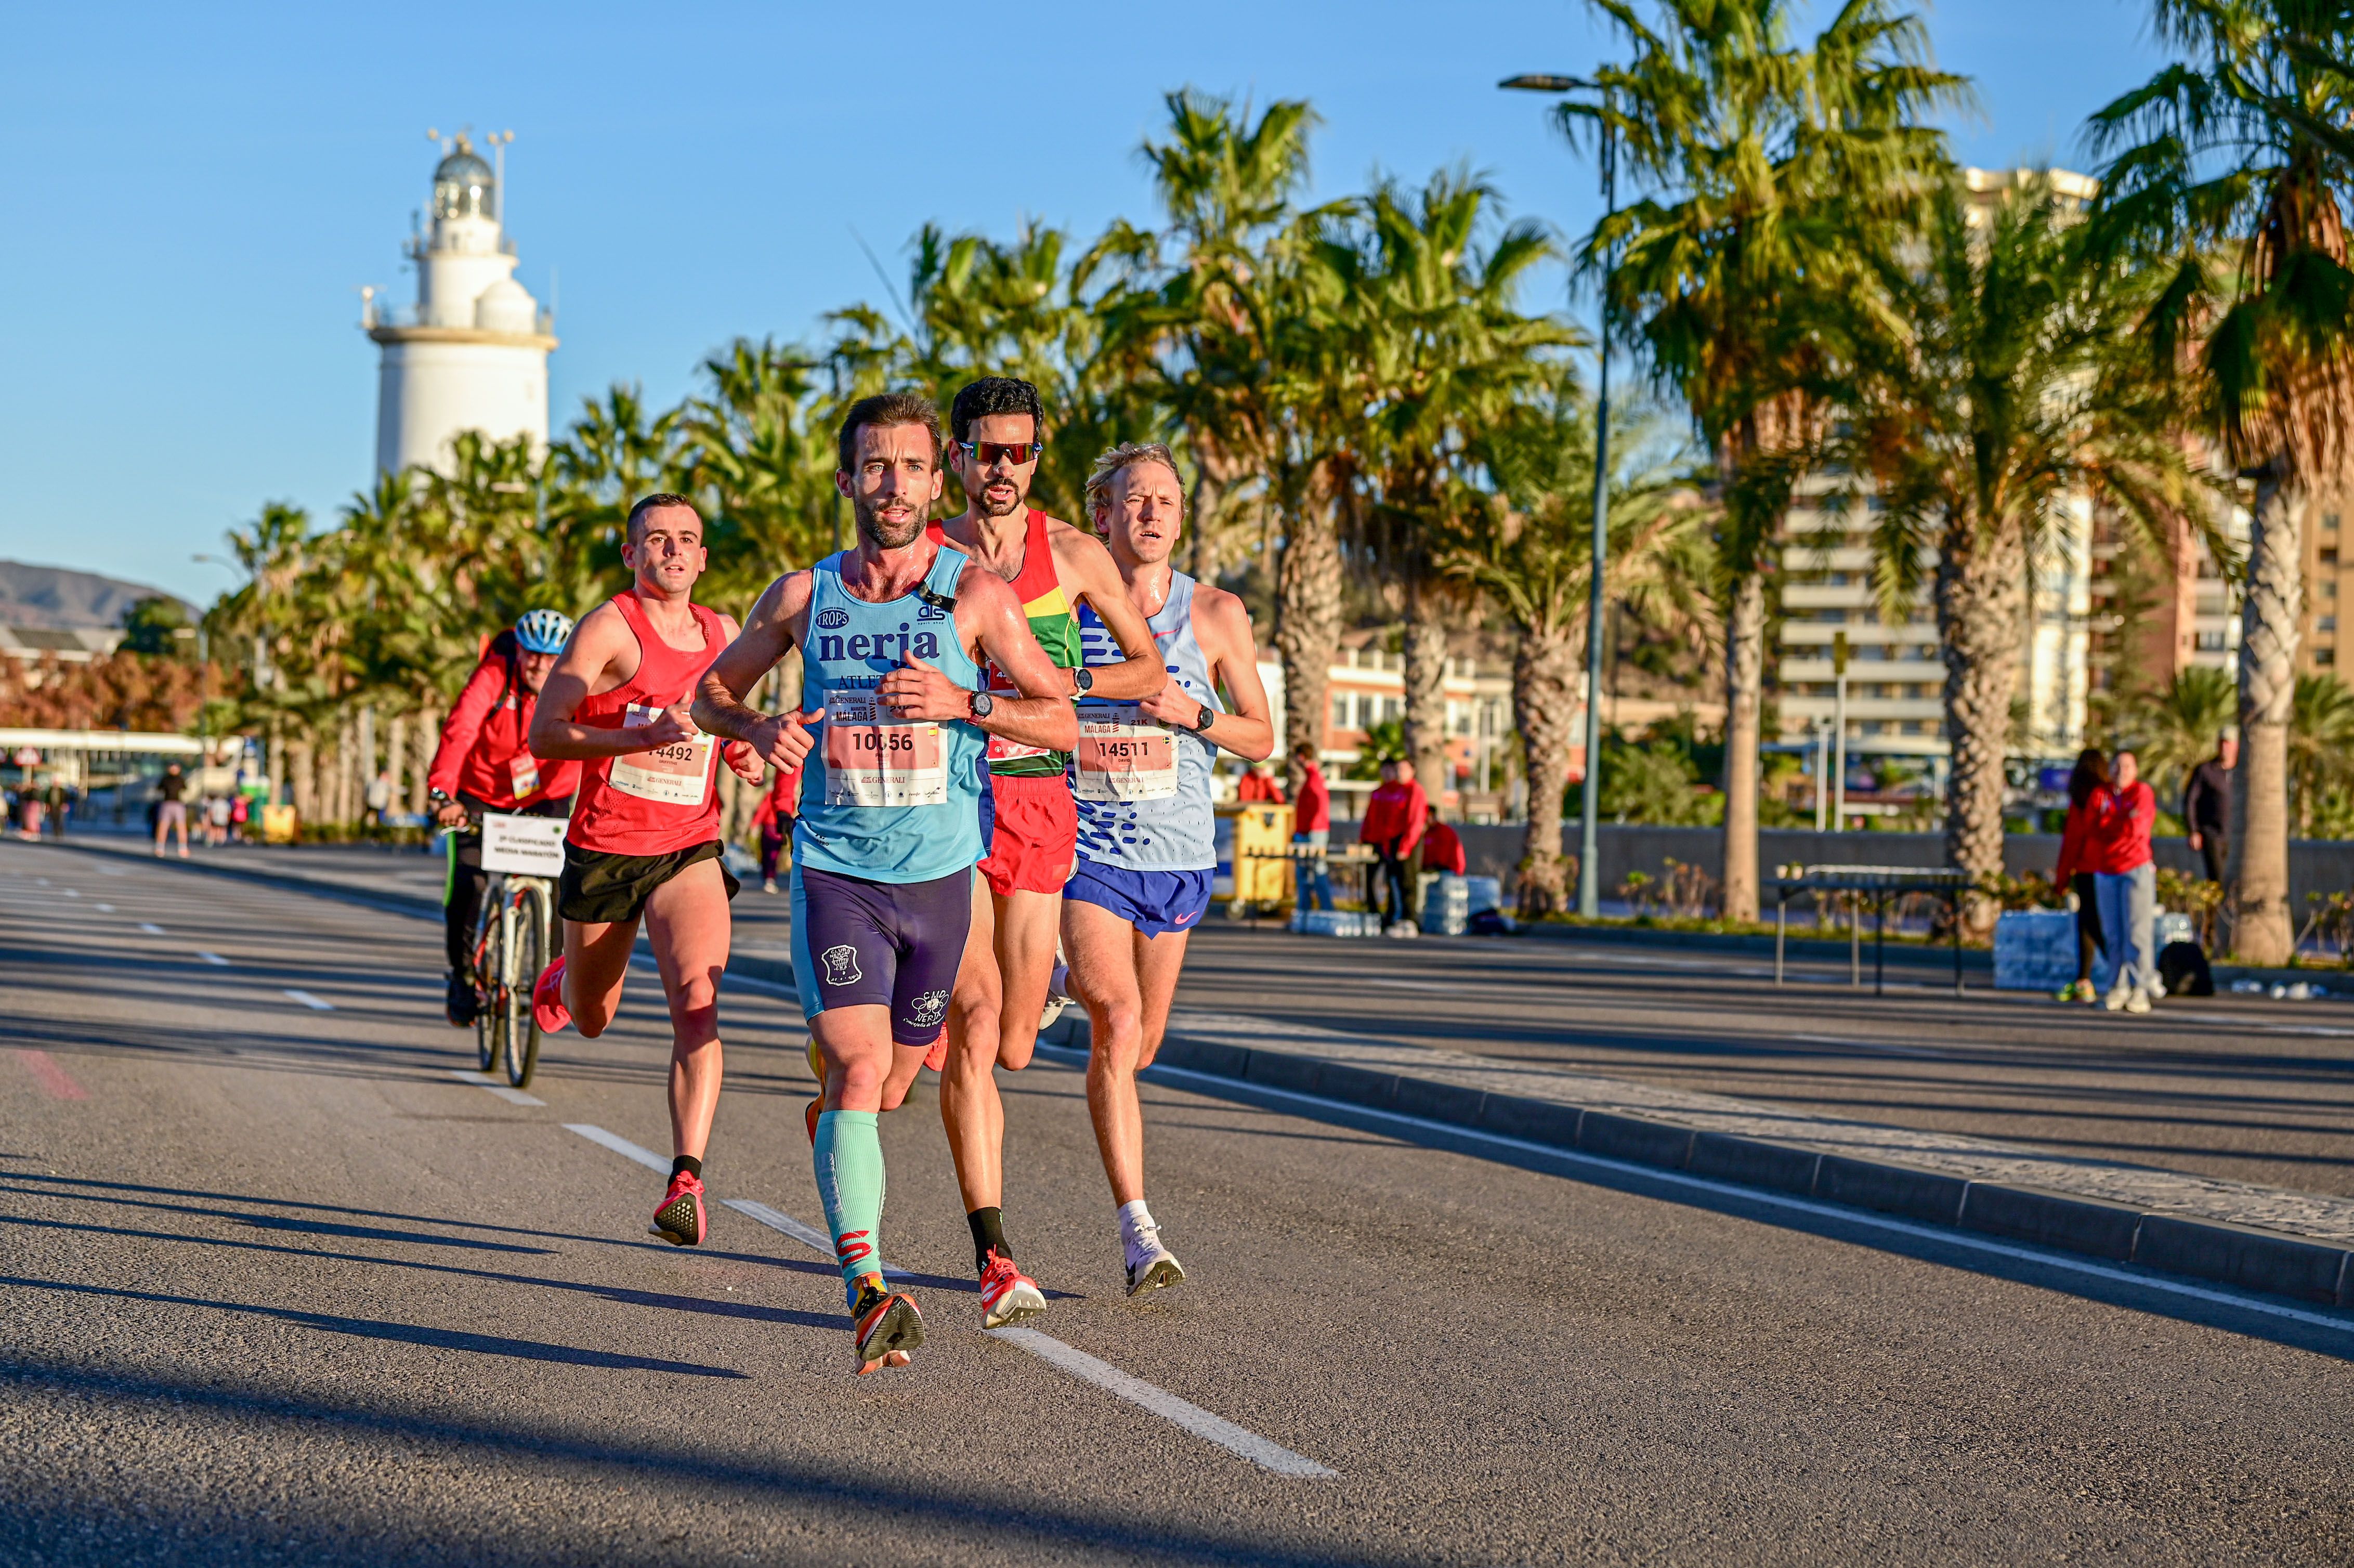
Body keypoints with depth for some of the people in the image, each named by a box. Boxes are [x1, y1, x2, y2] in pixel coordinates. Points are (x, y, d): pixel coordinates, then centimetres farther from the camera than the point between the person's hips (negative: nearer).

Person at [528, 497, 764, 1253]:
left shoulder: (722, 633, 7)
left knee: (696, 1005, -22)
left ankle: (685, 1183, -27)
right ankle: (563, 979, 57)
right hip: (604, 847, -2)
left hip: (690, 850, 2)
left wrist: (747, 756, 6)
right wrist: (644, 735, -32)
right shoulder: (610, 626, -10)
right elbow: (543, 734, -18)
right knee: (590, 1020, 18)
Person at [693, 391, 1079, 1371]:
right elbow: (712, 693, 16)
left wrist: (963, 702, -16)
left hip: (939, 875, 1)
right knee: (857, 1070, -18)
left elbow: (1062, 720, 1)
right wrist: (762, 730, -6)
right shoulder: (803, 596, 3)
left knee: (889, 1085, 14)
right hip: (834, 871, -1)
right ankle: (868, 1295, -28)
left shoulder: (976, 594, -1)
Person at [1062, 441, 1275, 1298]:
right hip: (1083, 846, -2)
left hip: (1175, 853, 3)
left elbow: (1261, 737, 6)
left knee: (1137, 1047, 11)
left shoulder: (1216, 615, 2)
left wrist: (1195, 713, -12)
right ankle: (1137, 1227, -20)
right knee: (1116, 1020, -19)